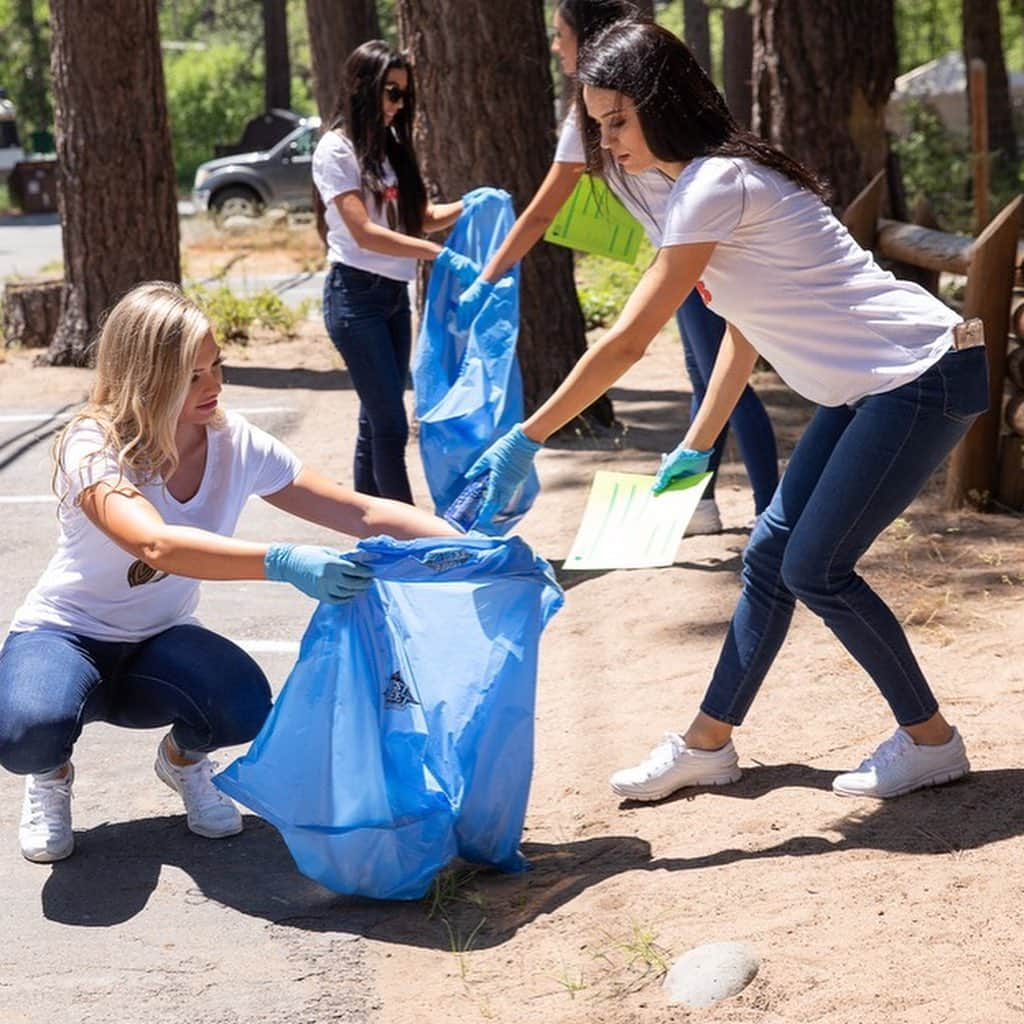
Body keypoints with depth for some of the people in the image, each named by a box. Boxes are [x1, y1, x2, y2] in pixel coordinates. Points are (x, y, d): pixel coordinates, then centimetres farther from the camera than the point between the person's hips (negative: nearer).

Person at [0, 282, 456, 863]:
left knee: (246, 705, -30)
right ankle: (51, 776, 2)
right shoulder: (94, 446, -25)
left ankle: (184, 759, 8)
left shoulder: (235, 444, -11)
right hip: (65, 639, -3)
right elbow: (157, 545, -45)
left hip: (158, 643, 4)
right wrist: (284, 563, -58)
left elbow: (363, 514, -10)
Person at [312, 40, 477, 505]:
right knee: (390, 422, -9)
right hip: (356, 296, -8)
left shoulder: (390, 148, 14)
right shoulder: (336, 150, -10)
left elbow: (418, 216, 13)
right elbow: (364, 233, -18)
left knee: (377, 419, 9)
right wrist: (442, 255, -25)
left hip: (394, 294, 8)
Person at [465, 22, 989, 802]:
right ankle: (707, 745, 18)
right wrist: (697, 448, 17)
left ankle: (930, 740, 9)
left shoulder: (714, 186, -19)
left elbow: (625, 344, -21)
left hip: (923, 378, -10)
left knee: (815, 569, -6)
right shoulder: (722, 175, 10)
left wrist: (523, 442, -18)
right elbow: (744, 331, 16)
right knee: (773, 550, 9)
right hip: (871, 385, 10)